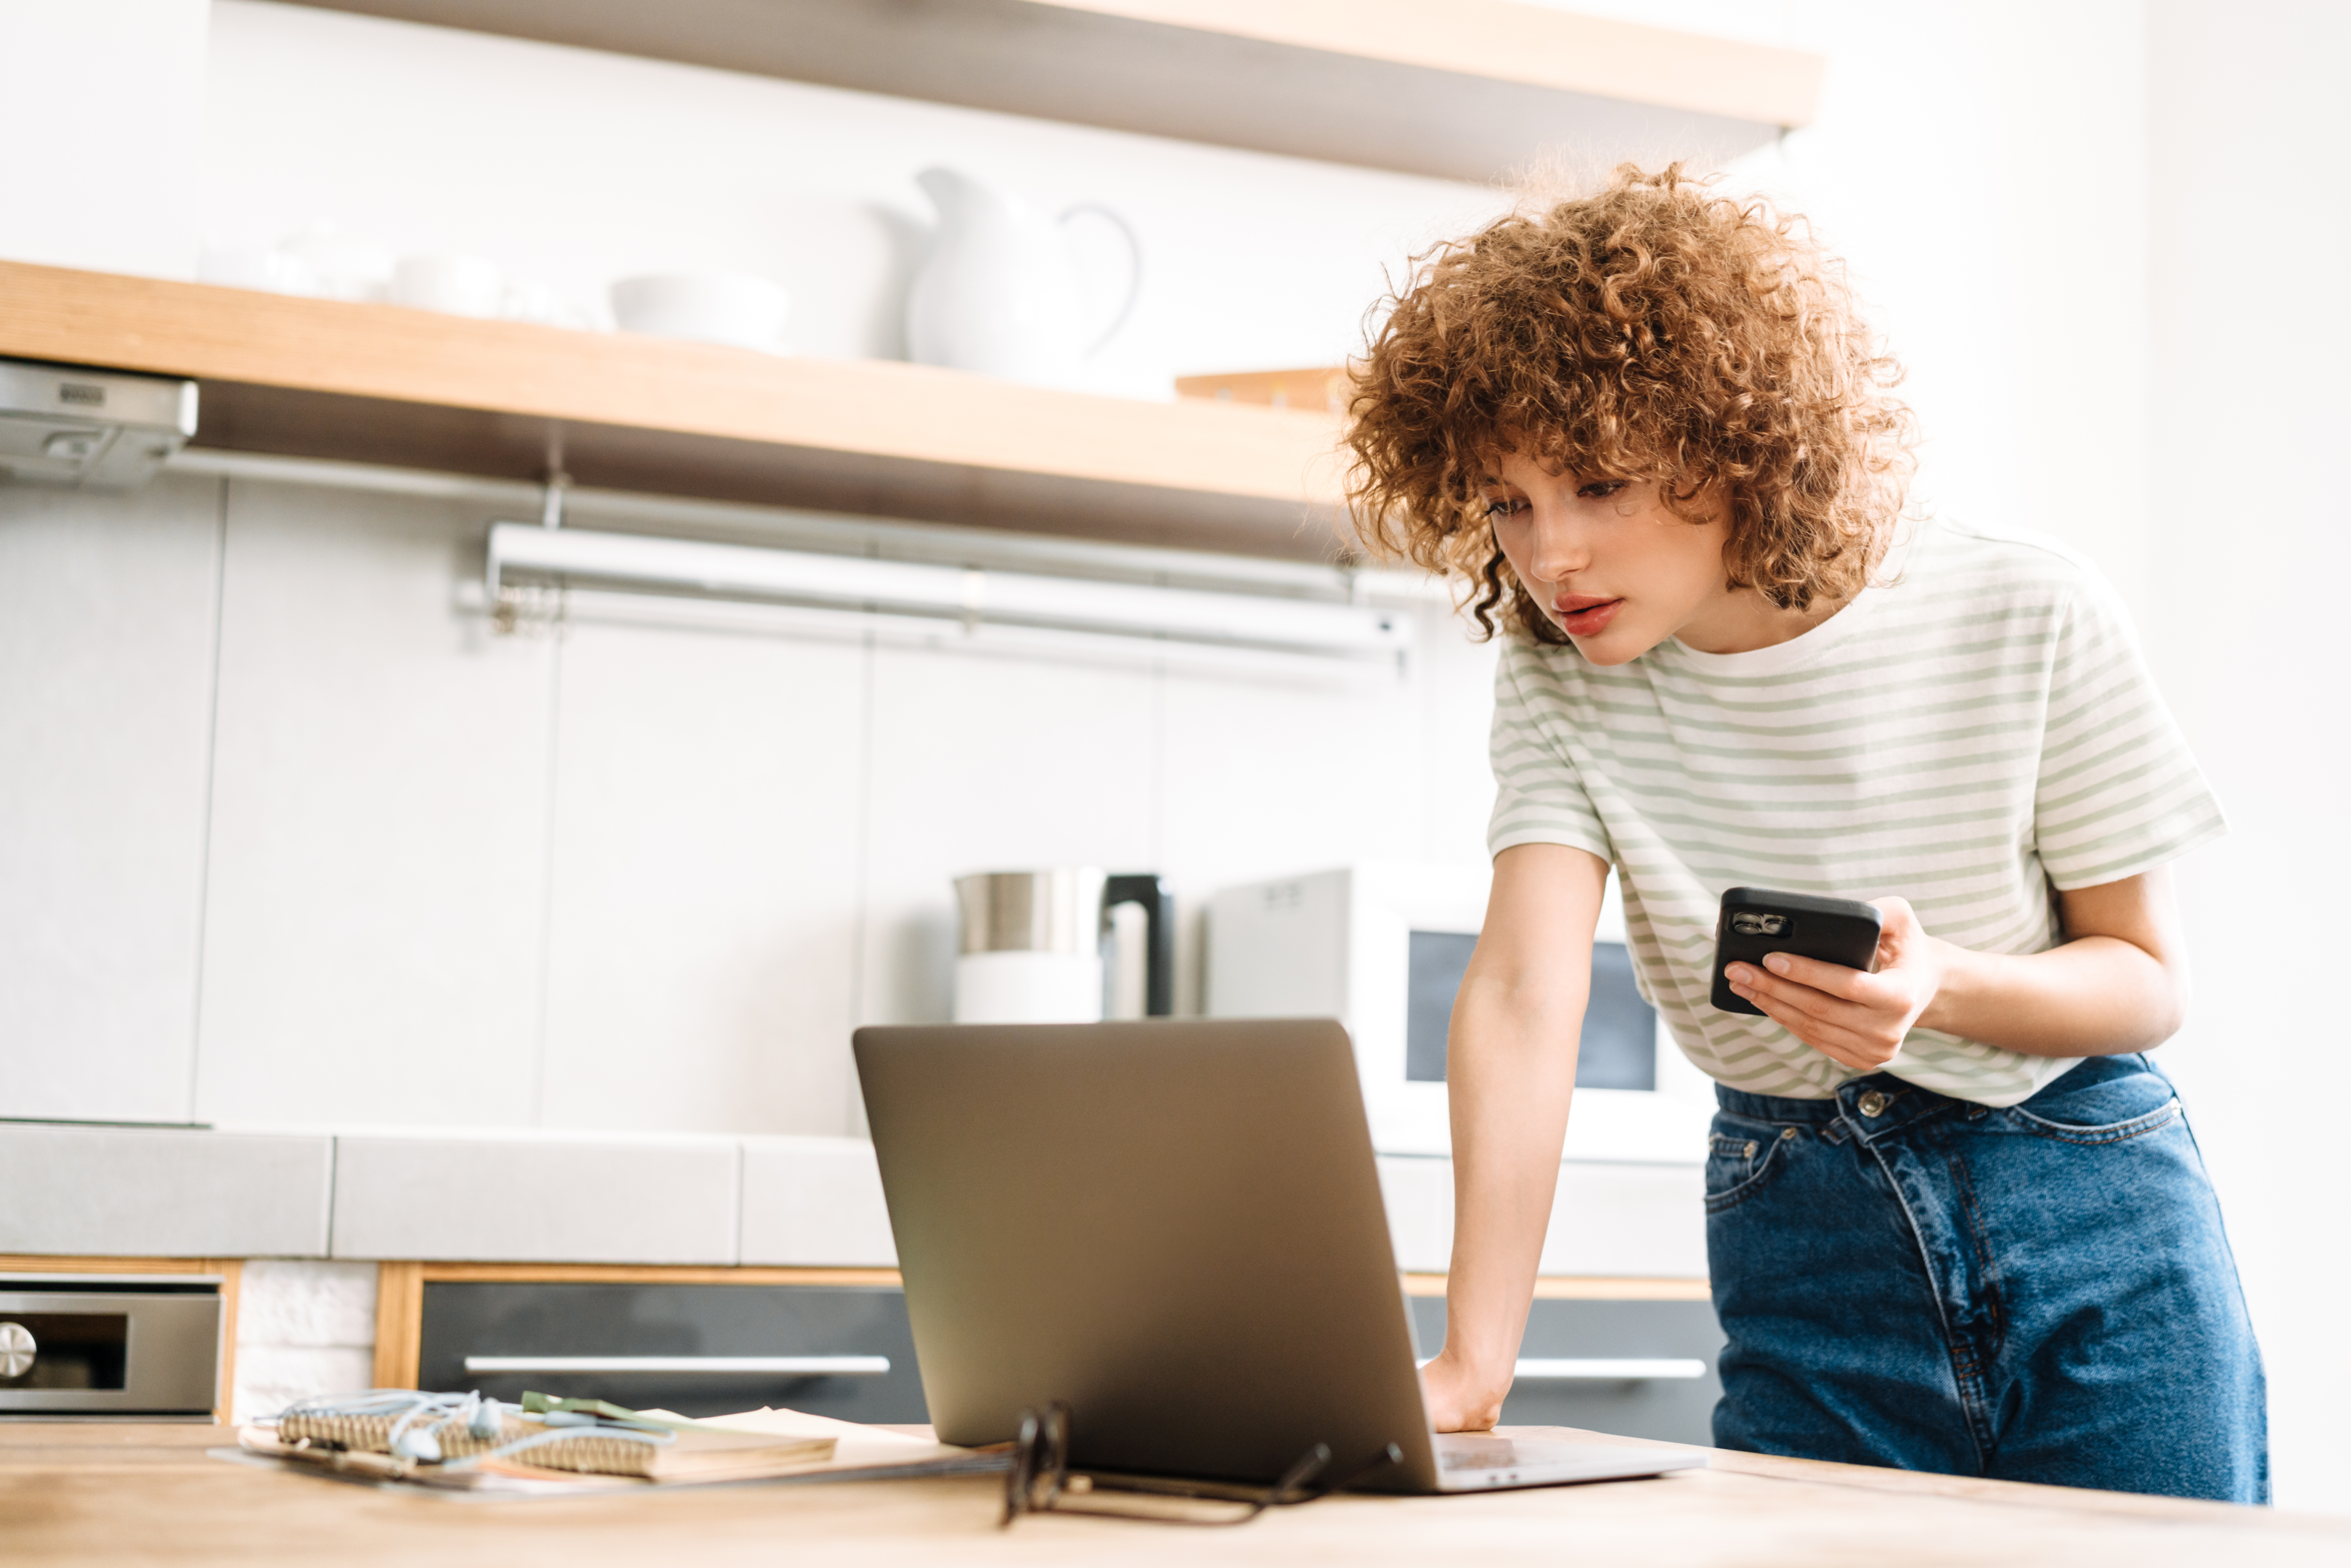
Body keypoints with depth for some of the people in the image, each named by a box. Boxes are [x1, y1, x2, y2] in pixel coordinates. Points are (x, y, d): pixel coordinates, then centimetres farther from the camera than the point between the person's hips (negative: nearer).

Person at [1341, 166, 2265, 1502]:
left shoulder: (2028, 618, -12)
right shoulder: (1557, 672, -7)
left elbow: (2151, 979, -3)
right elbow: (1525, 998, -20)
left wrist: (1945, 989, -26)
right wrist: (1475, 1362, -32)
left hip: (2094, 1224, -1)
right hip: (1798, 1263, 1)